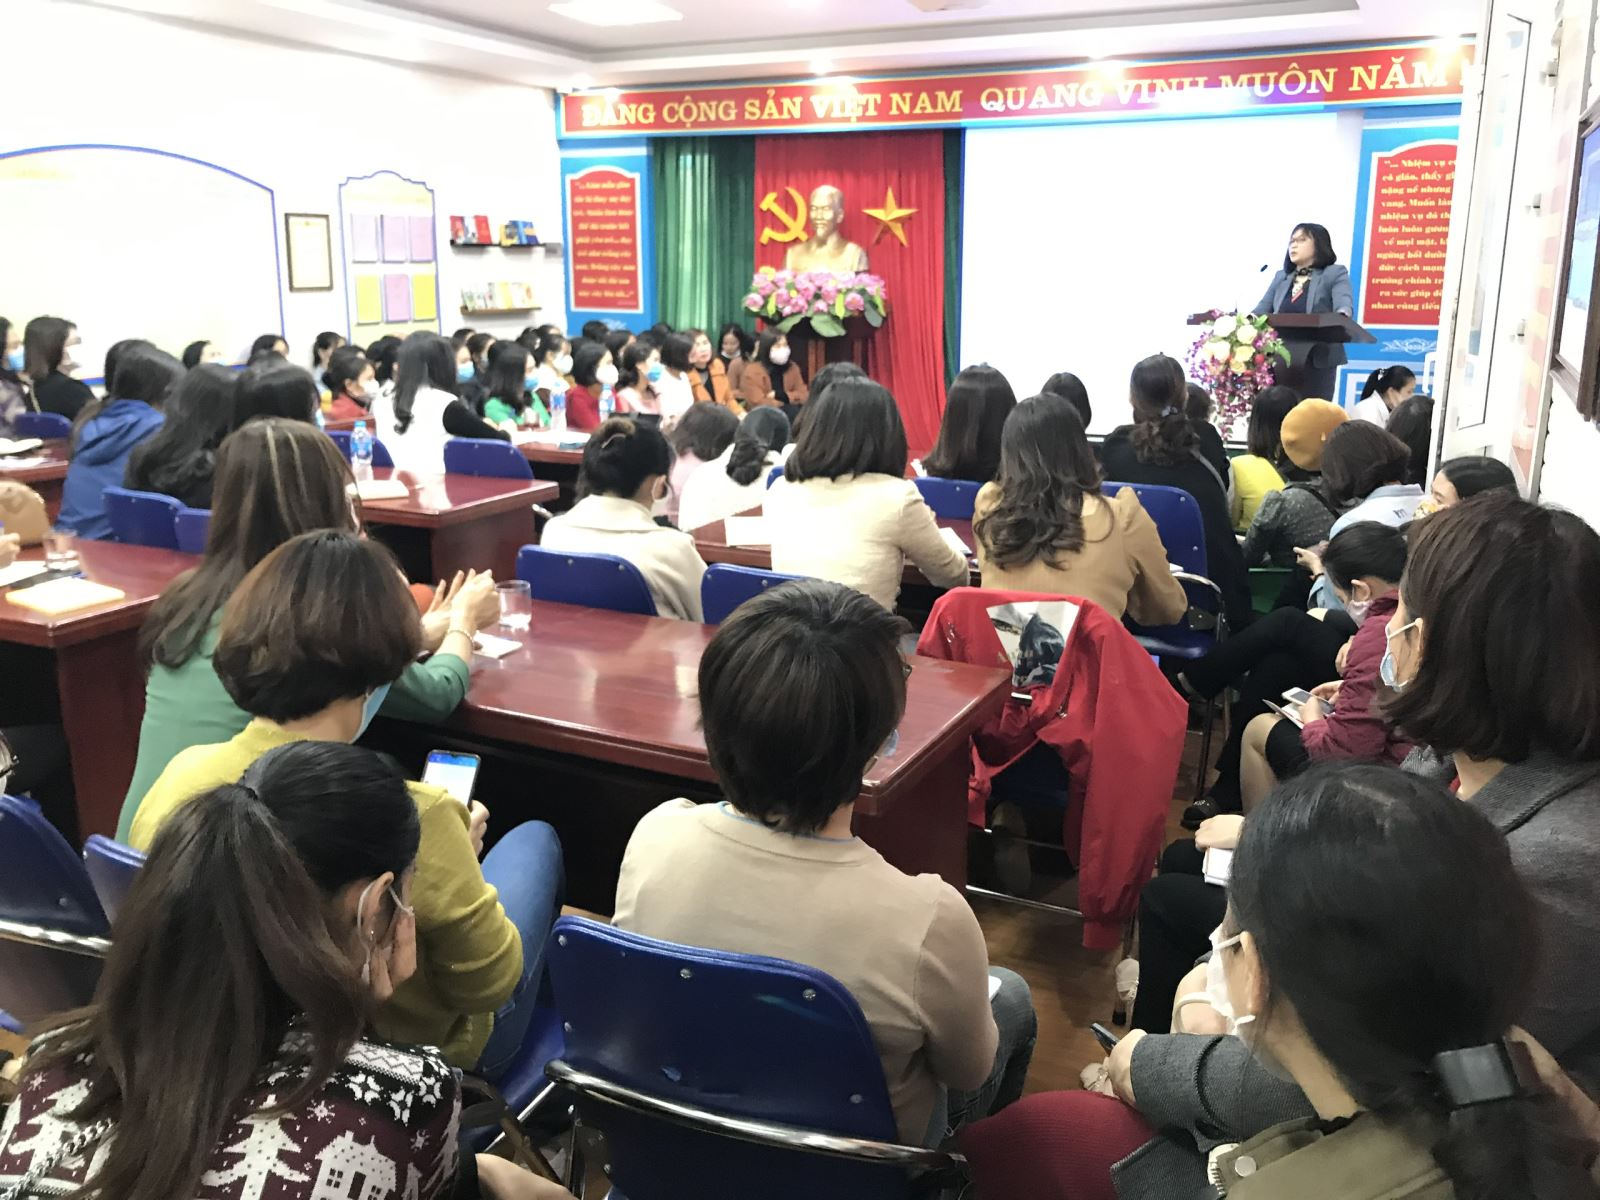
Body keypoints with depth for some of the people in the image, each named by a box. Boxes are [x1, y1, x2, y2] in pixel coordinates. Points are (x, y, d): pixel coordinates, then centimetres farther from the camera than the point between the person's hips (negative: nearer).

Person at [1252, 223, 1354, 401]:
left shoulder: (1335, 274, 4)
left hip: (1317, 360, -4)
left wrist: (1342, 317, -37)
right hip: (1280, 358, 4)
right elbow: (1262, 309, 13)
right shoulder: (1281, 277, 20)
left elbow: (1344, 304, -13)